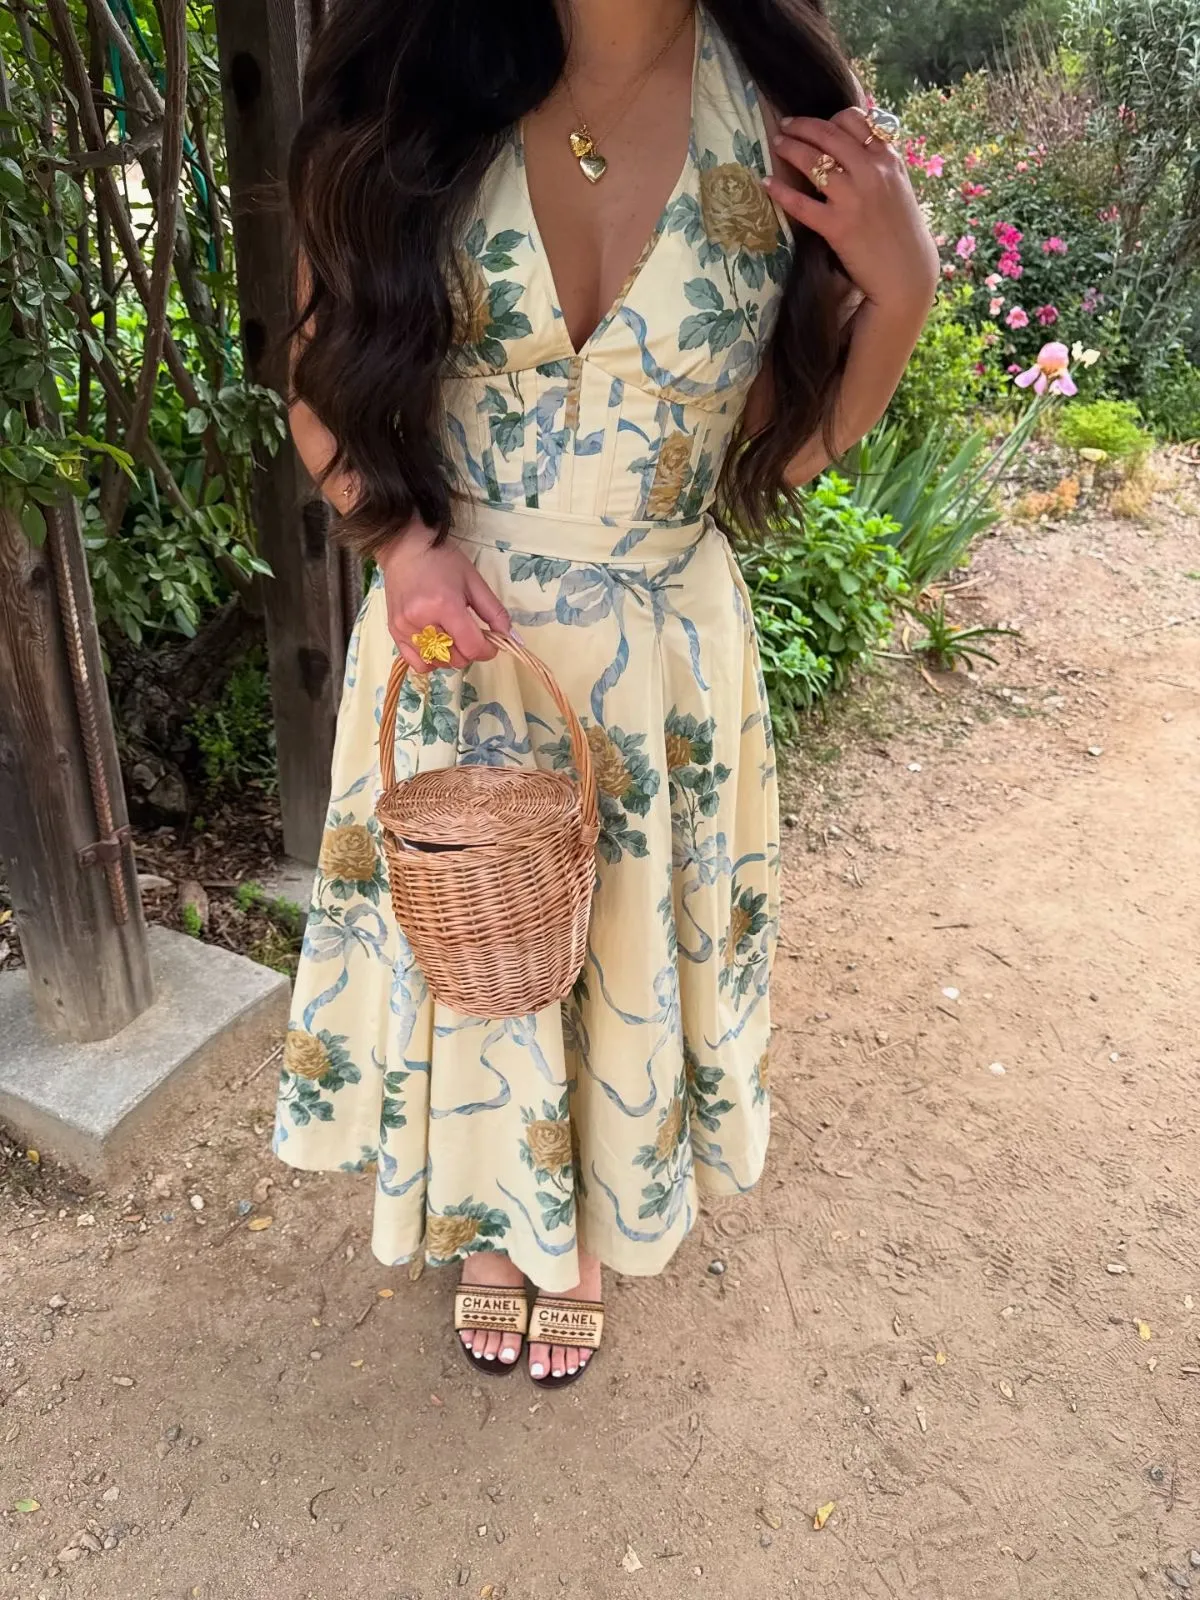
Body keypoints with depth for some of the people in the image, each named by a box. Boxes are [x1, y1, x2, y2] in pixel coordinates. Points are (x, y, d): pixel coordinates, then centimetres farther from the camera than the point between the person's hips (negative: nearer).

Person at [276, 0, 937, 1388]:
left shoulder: (780, 112, -7)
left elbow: (780, 451, 0)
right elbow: (326, 387, 1)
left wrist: (898, 288, -15)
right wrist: (403, 541, -17)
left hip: (665, 661, 1)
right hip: (453, 646, 0)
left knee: (626, 957, 19)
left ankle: (585, 1232, 51)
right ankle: (492, 1222, 51)